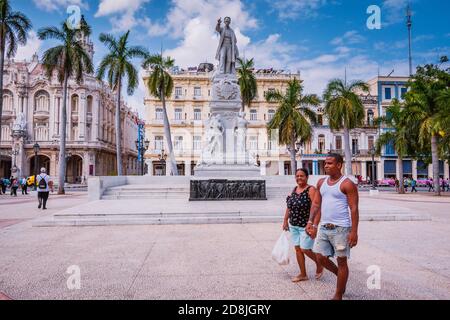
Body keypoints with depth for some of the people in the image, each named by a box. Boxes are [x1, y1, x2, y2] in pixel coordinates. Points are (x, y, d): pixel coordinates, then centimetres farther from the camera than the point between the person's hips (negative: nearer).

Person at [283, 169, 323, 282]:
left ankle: (319, 264, 26)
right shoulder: (294, 189, 9)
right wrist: (285, 220, 14)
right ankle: (303, 274, 23)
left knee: (305, 249, -3)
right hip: (293, 225, 7)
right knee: (298, 249, 10)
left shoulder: (311, 190, -13)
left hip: (306, 226, -7)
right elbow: (289, 206, 15)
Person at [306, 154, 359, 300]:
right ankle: (341, 276, 36)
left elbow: (354, 209, -12)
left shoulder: (347, 184, -10)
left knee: (341, 261, 6)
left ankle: (338, 296, 19)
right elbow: (316, 205, 12)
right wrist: (313, 224, 5)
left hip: (340, 228, -6)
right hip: (324, 227, 7)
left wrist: (354, 231, -17)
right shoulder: (321, 182, 9)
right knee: (321, 258, 9)